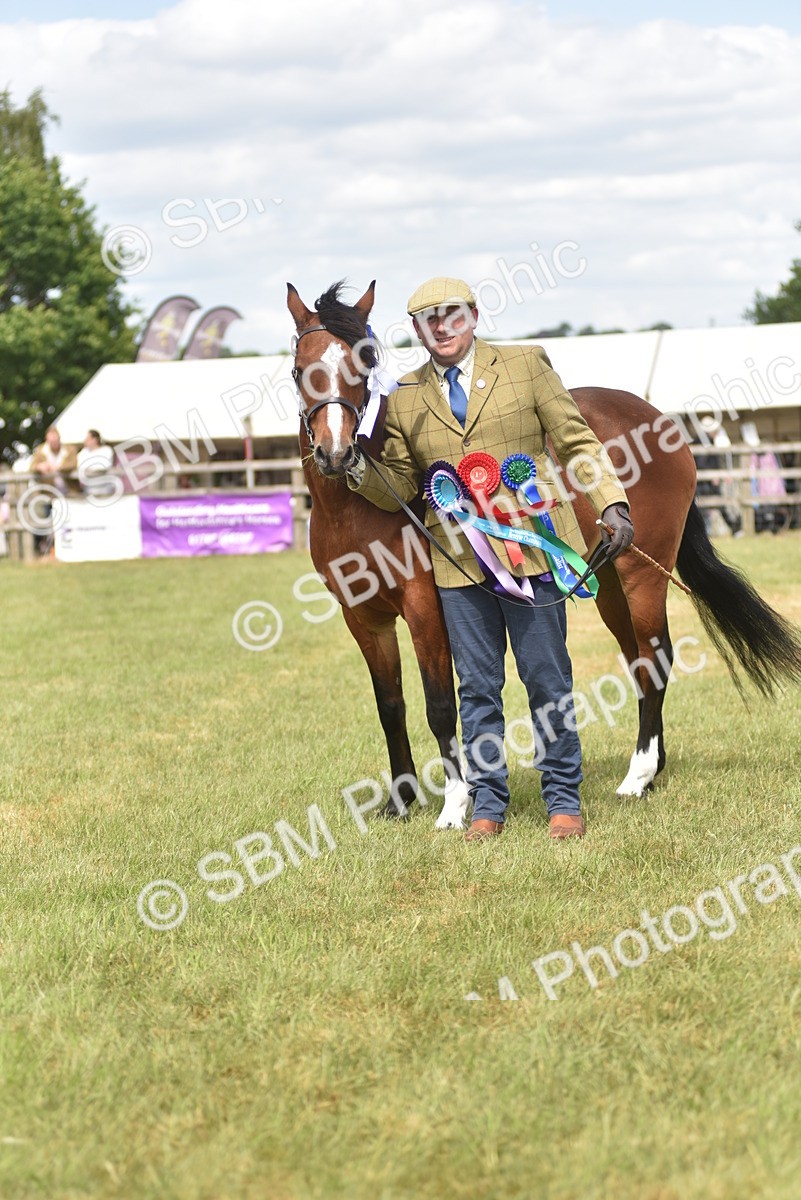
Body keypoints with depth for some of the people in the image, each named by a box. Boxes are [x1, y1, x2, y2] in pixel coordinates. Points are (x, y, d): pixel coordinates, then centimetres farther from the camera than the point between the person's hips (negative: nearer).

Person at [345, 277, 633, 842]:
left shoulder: (527, 365, 4)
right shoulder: (404, 400, 9)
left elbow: (577, 441, 2)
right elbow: (400, 488, 11)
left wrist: (613, 502, -9)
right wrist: (358, 471, -8)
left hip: (529, 547, -2)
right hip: (459, 561, 2)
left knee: (547, 677, 3)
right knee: (477, 686, 7)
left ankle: (564, 800, 14)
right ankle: (488, 804, 16)